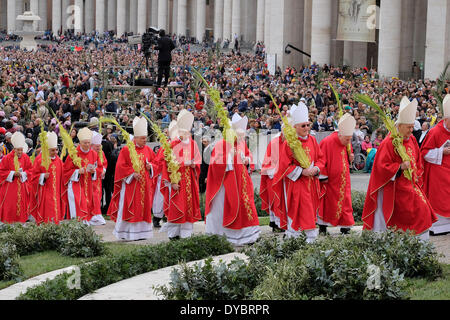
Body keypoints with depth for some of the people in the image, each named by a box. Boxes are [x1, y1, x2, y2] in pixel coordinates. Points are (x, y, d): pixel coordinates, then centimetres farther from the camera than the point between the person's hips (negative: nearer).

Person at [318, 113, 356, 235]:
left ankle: (345, 227, 10)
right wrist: (323, 177, -13)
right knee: (327, 205, 3)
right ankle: (322, 228, 14)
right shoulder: (327, 143, -19)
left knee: (345, 203, 4)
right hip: (330, 182, -6)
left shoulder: (346, 143, 2)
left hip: (343, 182, 6)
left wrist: (350, 158, -4)